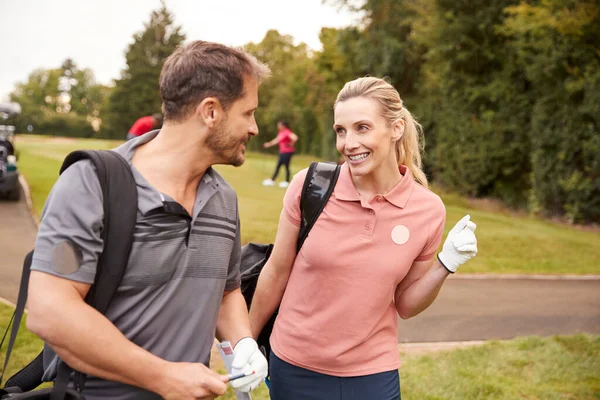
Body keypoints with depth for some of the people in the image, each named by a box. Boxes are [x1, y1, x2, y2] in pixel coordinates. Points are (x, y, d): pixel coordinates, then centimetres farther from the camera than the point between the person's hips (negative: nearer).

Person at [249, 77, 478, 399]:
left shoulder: (428, 210, -10)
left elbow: (405, 306, 1)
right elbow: (277, 272, -2)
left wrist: (446, 265, -14)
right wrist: (246, 341, 7)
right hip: (293, 368, 0)